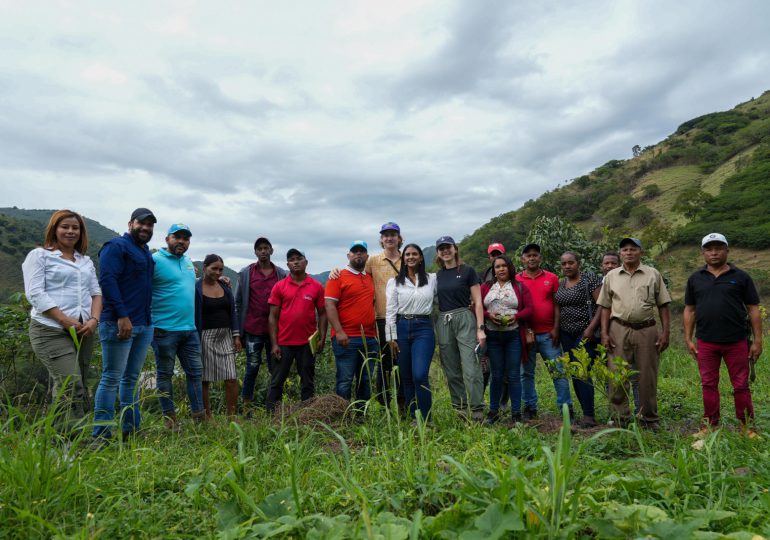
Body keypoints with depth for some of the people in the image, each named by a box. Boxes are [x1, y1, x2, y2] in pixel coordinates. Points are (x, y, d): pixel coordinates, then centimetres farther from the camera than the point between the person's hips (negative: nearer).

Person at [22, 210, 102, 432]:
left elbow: (96, 292, 16)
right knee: (71, 384, -18)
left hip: (83, 331, 6)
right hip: (51, 331, -6)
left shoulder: (86, 260, 19)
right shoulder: (39, 255, 2)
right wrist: (66, 321, -15)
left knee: (71, 387, 6)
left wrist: (94, 319, -4)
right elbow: (35, 293, -8)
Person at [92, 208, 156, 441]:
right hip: (119, 323, -8)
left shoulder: (146, 252, 19)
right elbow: (107, 280, -17)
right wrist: (122, 316, -22)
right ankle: (101, 435, 3)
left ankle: (131, 429, 20)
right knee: (111, 378, -4)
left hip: (144, 325, 8)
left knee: (132, 378, 12)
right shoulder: (116, 246, -6)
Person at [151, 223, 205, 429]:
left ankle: (199, 415, 16)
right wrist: (149, 323, -18)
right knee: (165, 374, 6)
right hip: (165, 329, -7)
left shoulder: (188, 262, 14)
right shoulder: (155, 260, -9)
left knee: (195, 371, 9)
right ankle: (170, 418, 16)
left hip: (190, 328, 7)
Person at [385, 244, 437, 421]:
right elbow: (390, 311, 3)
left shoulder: (432, 279, 7)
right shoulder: (394, 282, 7)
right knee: (406, 377, 6)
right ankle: (413, 418, 20)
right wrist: (391, 337, -2)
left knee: (420, 375, -15)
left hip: (423, 328, -2)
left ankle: (425, 419, 0)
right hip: (401, 328, 2)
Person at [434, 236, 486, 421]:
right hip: (443, 322, 5)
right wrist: (433, 329, 7)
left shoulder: (467, 271, 0)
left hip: (465, 319, -5)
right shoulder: (437, 275, 12)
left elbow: (478, 301, -2)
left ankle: (477, 411, -3)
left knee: (471, 368, -10)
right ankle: (460, 408, 19)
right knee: (451, 371, 8)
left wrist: (480, 328, -8)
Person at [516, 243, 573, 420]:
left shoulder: (551, 278, 6)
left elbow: (557, 305, 4)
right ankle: (530, 407, 20)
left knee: (558, 371, 1)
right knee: (526, 373, 8)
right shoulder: (516, 280, 3)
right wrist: (524, 329, -6)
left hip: (548, 334, 0)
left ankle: (566, 407, 10)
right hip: (525, 333, 0)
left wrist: (556, 329, -4)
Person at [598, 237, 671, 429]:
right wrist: (604, 333, 1)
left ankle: (649, 418, 21)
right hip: (619, 330, 1)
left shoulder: (653, 275, 7)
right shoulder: (611, 276, 10)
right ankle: (620, 418, 13)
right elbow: (606, 307, 9)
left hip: (646, 330, 0)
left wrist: (665, 332, -2)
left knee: (647, 377, 6)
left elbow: (663, 305, 6)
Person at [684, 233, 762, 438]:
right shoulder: (695, 279, 8)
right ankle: (710, 425, 19)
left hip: (737, 342, -2)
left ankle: (747, 427, 19)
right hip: (706, 343, 2)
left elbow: (753, 309, 3)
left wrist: (757, 340, -2)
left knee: (741, 386, 5)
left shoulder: (741, 277, 3)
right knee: (709, 385, 8)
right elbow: (689, 310, 10)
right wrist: (688, 339, 5)